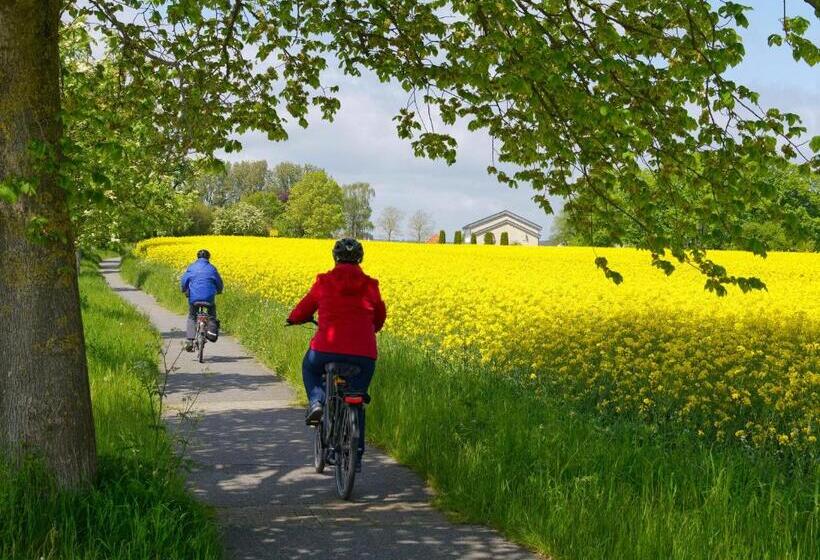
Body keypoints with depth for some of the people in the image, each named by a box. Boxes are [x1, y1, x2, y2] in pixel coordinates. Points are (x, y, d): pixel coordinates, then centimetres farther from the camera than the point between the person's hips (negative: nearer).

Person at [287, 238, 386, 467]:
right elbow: (380, 317, 23)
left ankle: (317, 402, 8)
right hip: (363, 354, 2)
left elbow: (303, 310, 14)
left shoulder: (324, 282, 4)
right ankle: (356, 454, 18)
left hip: (327, 349, -2)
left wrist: (293, 319, 37)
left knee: (309, 367, 33)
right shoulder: (370, 286, 10)